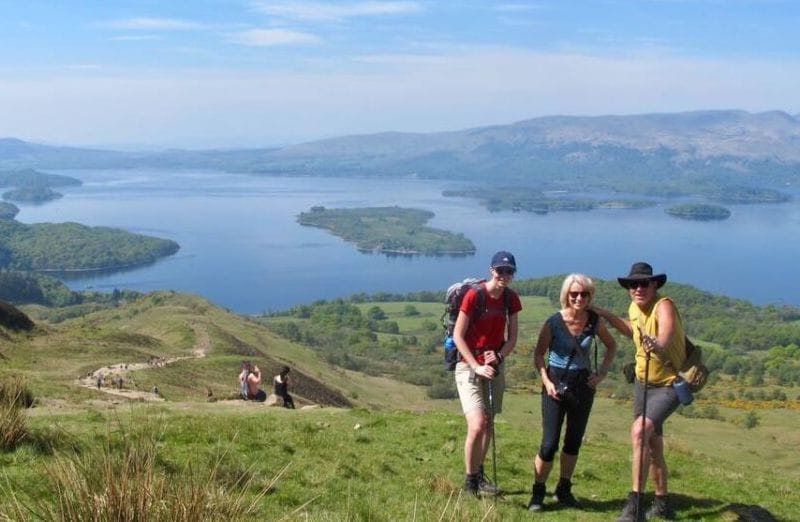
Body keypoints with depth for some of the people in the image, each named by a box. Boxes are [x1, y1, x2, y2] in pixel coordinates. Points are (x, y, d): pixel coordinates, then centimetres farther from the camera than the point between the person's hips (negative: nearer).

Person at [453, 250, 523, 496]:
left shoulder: (511, 299, 1)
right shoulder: (475, 295, -16)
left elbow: (512, 337, 6)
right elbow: (457, 336, -14)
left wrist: (499, 356, -13)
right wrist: (477, 367, -18)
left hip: (495, 366, 6)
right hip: (470, 366, -6)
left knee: (489, 424, 15)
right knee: (477, 425, -17)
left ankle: (479, 474, 33)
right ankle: (470, 482, 0)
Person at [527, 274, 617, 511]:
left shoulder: (595, 321, -5)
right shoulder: (554, 322, -14)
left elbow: (611, 346, 12)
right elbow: (539, 354, -3)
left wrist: (602, 373, 0)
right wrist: (546, 381, -15)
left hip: (584, 385, 4)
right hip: (556, 385, -3)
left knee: (574, 441, 13)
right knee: (549, 444, -5)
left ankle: (564, 490, 28)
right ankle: (537, 493, 11)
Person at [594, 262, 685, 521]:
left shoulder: (664, 306, -23)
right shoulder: (634, 308, -1)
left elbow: (665, 337, -45)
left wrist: (657, 345, -66)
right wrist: (606, 315, 14)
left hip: (669, 385, -8)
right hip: (643, 383, 8)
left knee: (640, 431, -27)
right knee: (652, 446, 17)